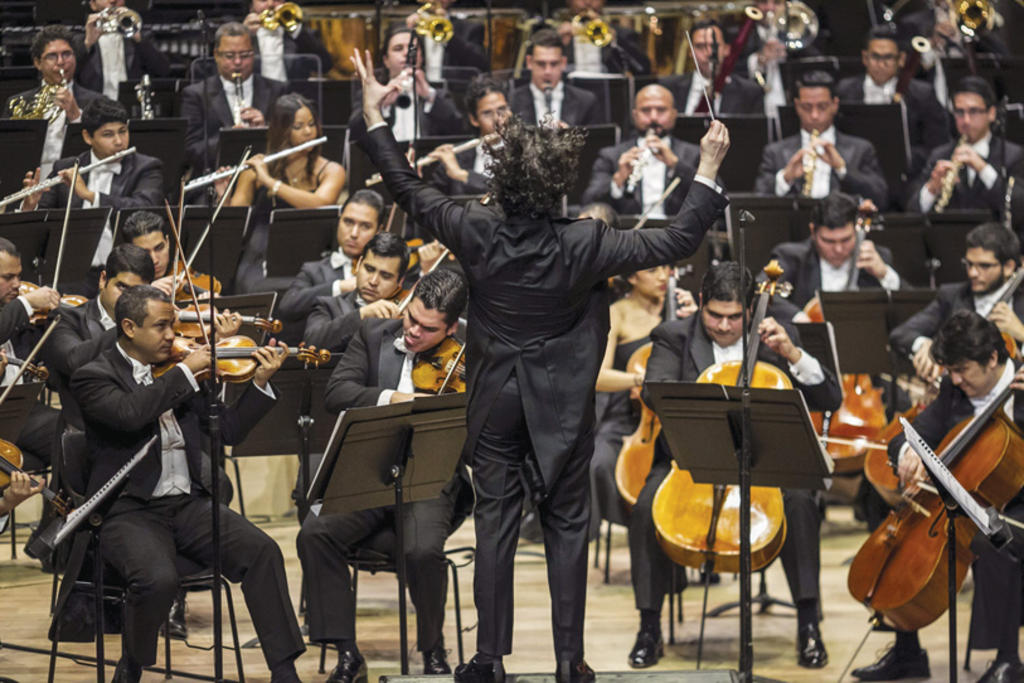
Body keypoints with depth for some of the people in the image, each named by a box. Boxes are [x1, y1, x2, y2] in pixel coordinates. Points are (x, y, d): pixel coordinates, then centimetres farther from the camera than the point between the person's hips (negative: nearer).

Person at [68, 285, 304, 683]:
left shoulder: (178, 373, 15)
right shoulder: (93, 377, -2)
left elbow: (227, 431, 14)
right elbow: (130, 412, -23)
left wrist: (260, 383, 2)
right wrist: (185, 372, -17)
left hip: (188, 502, 5)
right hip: (129, 511, -5)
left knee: (261, 551, -20)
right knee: (159, 579, -34)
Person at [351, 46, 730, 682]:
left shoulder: (477, 233, -15)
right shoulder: (585, 244, -20)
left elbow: (410, 190, -1)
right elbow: (677, 242, -13)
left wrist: (374, 116, 8)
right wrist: (709, 170, -6)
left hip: (496, 403, 2)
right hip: (563, 405, -2)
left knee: (495, 524, 8)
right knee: (567, 527, 6)